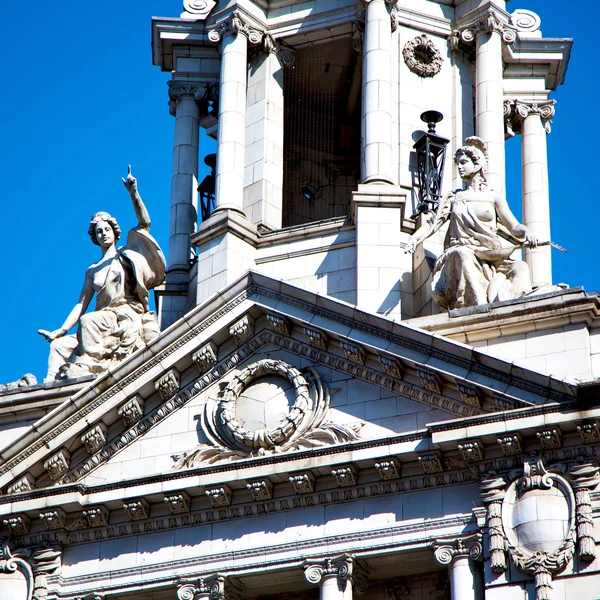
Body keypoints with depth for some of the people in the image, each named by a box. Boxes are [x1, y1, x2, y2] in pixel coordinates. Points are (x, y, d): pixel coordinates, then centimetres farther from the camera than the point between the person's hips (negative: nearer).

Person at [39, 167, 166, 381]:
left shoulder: (126, 255, 13)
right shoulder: (93, 271, 24)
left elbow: (145, 223, 0)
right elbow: (81, 305, 18)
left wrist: (133, 193, -14)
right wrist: (60, 331, 4)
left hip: (127, 316, -6)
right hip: (103, 319, 6)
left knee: (88, 321, -34)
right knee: (60, 345, -13)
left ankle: (84, 369, -42)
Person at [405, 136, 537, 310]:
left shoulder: (493, 197, 18)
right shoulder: (452, 198, 23)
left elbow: (513, 226, 10)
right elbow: (433, 222, 10)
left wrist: (526, 232, -13)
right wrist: (415, 238, -8)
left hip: (491, 257, 1)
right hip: (460, 251, -1)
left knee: (519, 267, -29)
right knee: (464, 255, -38)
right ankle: (480, 308, -54)